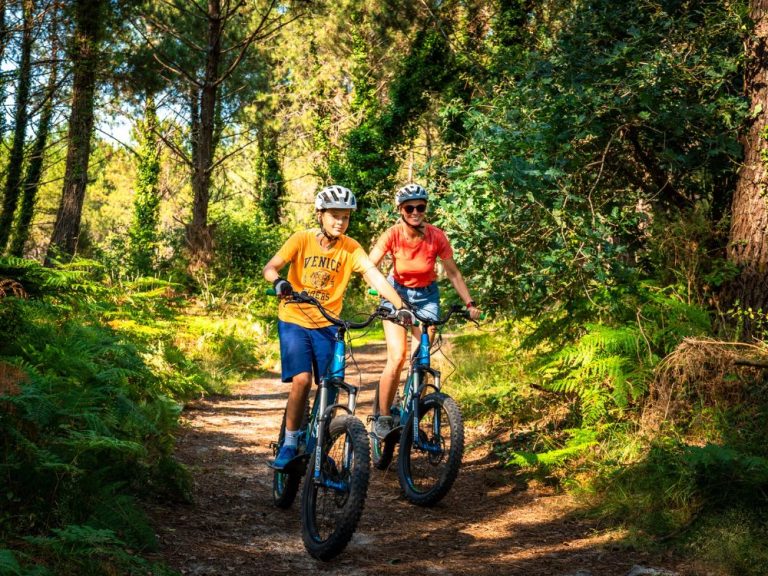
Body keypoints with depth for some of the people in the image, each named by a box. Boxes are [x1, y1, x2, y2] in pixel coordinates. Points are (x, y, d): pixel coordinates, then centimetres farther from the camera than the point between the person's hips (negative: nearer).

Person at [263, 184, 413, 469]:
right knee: (302, 379, -18)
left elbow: (374, 275, -19)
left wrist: (400, 305, -32)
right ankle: (290, 443, -1)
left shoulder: (351, 248, -7)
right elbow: (270, 268, -13)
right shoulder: (302, 239, -10)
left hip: (327, 325, 2)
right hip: (294, 320, -2)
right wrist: (278, 281, -37)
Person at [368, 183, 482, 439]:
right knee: (397, 358, -17)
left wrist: (470, 303, -16)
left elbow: (453, 273, -10)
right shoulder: (392, 235, -21)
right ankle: (383, 418, -3)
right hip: (397, 293, -2)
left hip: (426, 296, 2)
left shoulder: (436, 236, -18)